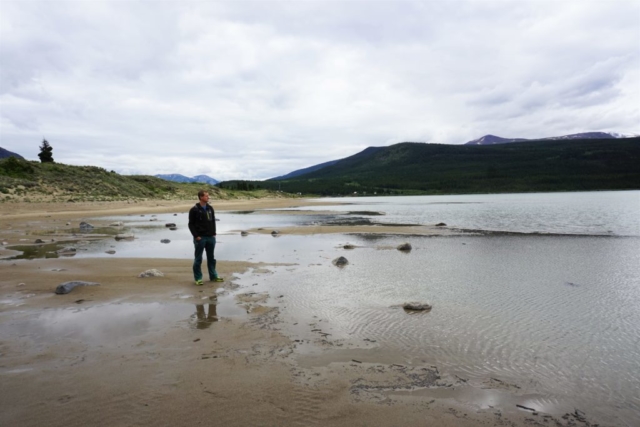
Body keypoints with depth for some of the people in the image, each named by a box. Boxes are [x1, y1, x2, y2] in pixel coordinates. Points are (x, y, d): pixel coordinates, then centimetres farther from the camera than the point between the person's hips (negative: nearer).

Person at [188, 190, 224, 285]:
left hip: (211, 237, 5)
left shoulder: (210, 208, 9)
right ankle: (198, 278, 11)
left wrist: (214, 233, 6)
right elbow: (191, 224, -7)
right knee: (198, 259, 3)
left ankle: (213, 276, 23)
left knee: (211, 258, 13)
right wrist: (196, 236, -13)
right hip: (200, 238, -5)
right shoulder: (194, 210, -8)